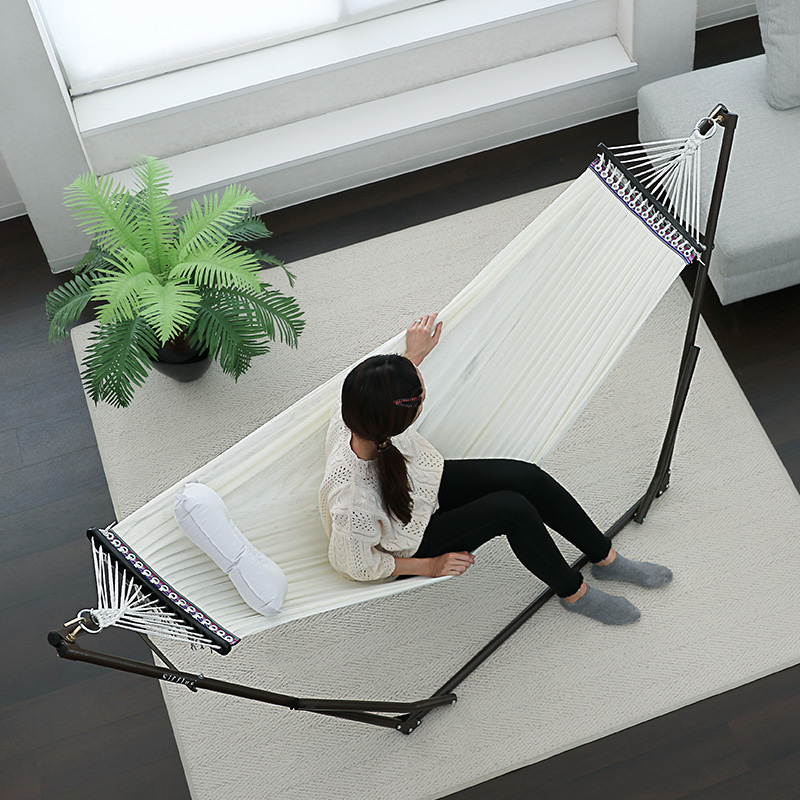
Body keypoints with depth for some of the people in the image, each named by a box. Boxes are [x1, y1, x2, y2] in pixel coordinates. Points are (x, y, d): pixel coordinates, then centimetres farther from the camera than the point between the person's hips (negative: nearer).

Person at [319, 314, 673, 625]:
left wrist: (413, 357, 5)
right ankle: (574, 592, 7)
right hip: (411, 543, -6)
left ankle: (607, 559, 17)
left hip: (424, 486, 6)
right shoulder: (351, 502, -43)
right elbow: (352, 564, -22)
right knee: (513, 510, -22)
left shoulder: (351, 414, -28)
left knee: (530, 479, -8)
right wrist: (429, 566, -13)